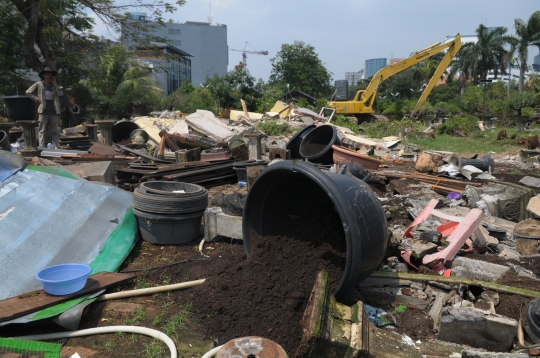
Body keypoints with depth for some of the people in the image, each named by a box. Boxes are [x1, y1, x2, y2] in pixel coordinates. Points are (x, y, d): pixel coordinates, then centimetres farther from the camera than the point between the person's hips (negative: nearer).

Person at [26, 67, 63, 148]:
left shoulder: (55, 85, 12)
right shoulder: (39, 84, 6)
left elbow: (61, 93, -4)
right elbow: (28, 92, 9)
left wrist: (55, 84, -4)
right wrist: (37, 99, -1)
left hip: (54, 111, 2)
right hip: (43, 111, -2)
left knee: (54, 131, 4)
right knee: (42, 131, -1)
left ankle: (55, 147, 6)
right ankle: (42, 147, 0)